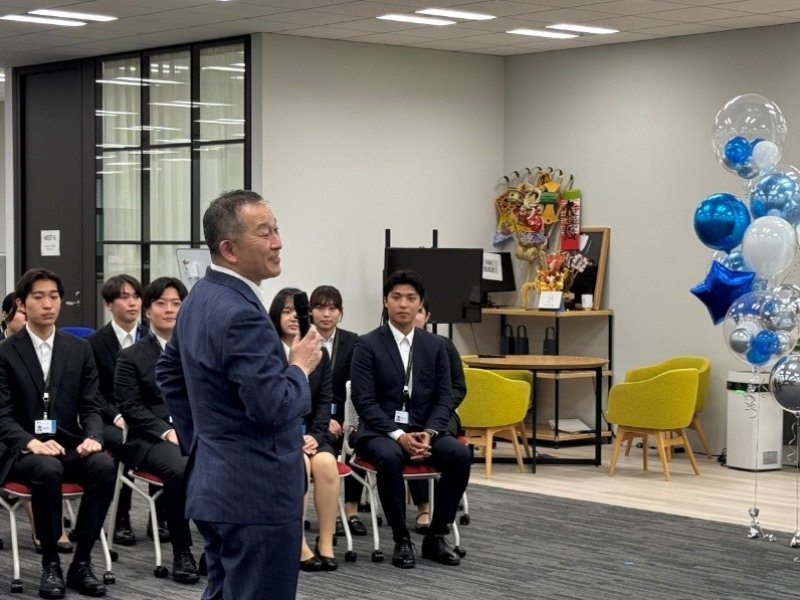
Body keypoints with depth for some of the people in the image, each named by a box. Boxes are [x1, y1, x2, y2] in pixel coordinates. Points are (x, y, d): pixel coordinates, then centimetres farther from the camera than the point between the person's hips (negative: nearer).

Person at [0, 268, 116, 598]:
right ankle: (51, 564, -21)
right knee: (47, 469, -37)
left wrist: (93, 437, -14)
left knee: (104, 465, -30)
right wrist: (33, 443, -24)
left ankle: (81, 562, -19)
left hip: (69, 447, 3)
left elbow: (90, 407, 8)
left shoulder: (79, 350, 11)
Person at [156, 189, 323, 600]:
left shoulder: (201, 297, 10)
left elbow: (168, 373, 21)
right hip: (256, 494, -10)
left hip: (217, 484, 10)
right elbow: (274, 408, -25)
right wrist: (300, 367, -7)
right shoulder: (241, 314, -22)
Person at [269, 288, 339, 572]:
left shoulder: (319, 353, 12)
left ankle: (326, 544, -25)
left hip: (310, 432, 3)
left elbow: (325, 400, 7)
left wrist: (314, 435, -10)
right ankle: (299, 547, -27)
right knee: (299, 464, -32)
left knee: (326, 462, -29)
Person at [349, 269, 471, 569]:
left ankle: (436, 536, -11)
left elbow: (444, 398, 6)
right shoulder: (367, 345, -3)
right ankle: (401, 539, -21)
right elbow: (364, 401, -9)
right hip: (380, 431, -4)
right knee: (389, 457, -37)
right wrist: (398, 435, -21)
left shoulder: (435, 345, 9)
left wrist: (429, 433, -13)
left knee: (460, 454, -25)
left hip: (423, 429, 4)